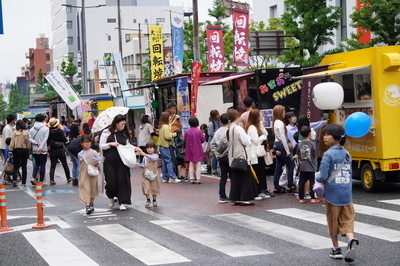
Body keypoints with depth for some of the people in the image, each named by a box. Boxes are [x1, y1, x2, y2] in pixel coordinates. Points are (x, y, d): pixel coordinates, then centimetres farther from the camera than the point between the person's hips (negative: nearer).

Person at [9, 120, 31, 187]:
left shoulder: (15, 132, -6)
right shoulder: (27, 132, -3)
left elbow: (12, 143, -5)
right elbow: (28, 143, 1)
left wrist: (11, 151, 1)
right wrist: (28, 151, 10)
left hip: (16, 150, -1)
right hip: (25, 150, 1)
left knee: (16, 166, 8)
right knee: (24, 166, 8)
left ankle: (15, 179, -12)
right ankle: (24, 182, 9)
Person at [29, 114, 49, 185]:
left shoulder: (32, 129, 4)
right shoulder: (46, 128, -7)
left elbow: (30, 138, -3)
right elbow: (45, 139, -15)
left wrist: (35, 143, -10)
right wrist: (40, 148, -18)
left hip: (34, 150, 4)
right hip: (43, 150, -4)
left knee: (37, 164, 18)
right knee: (43, 165, 4)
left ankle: (33, 177, 0)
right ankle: (41, 181, 6)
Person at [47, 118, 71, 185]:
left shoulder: (49, 132, -6)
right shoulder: (60, 131, -11)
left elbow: (47, 142, -4)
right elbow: (64, 140, -13)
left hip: (52, 151, 1)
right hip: (60, 150, -1)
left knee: (52, 166, 2)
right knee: (65, 164, 14)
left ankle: (51, 180, -9)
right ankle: (68, 178, 24)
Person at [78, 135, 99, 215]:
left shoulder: (94, 152, -1)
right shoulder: (80, 154, 2)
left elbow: (98, 162, 3)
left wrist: (96, 163, -17)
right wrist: (81, 172, 7)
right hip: (84, 175, -1)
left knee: (92, 189, 12)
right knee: (85, 189, -10)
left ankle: (91, 204, 30)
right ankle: (87, 206, -16)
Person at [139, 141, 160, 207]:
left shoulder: (156, 155, -5)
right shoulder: (145, 157, 5)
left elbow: (153, 158, -28)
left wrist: (145, 154, -38)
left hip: (153, 174, -2)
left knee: (154, 187, 7)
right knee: (146, 187, -6)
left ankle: (154, 200, 20)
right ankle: (148, 200, 4)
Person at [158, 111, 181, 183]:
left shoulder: (161, 126, 13)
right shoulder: (166, 127, -16)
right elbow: (167, 136, -21)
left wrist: (172, 134, 12)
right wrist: (173, 135, -6)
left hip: (161, 146, 9)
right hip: (166, 146, -9)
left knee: (164, 162, 11)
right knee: (169, 162, -8)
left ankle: (165, 178, 14)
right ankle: (172, 178, -9)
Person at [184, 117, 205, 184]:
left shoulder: (187, 132, -6)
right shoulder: (198, 131, -13)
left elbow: (185, 141, 1)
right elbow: (203, 139, -7)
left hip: (190, 150, 3)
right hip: (198, 150, -3)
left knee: (191, 165, 11)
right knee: (198, 165, 4)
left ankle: (191, 179, 9)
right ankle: (198, 179, 0)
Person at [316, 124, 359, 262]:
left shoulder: (328, 155, -12)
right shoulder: (347, 154, 8)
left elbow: (323, 177, -15)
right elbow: (350, 175, 14)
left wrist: (316, 177, 5)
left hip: (332, 194, -4)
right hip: (347, 194, 5)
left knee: (333, 223, 11)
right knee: (347, 221, 7)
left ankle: (336, 249, 20)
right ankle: (351, 240, -19)